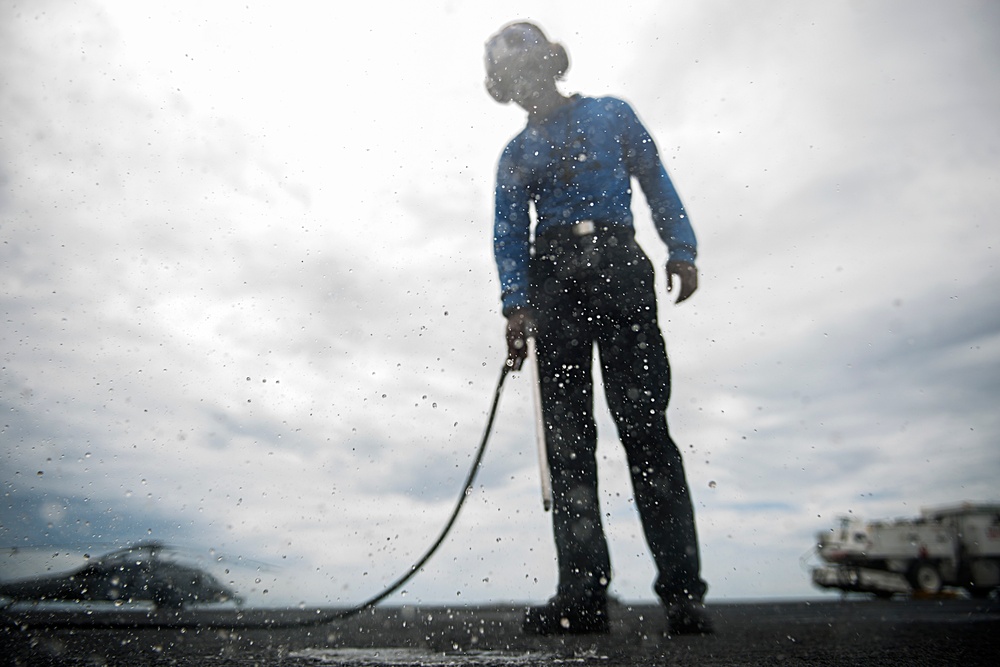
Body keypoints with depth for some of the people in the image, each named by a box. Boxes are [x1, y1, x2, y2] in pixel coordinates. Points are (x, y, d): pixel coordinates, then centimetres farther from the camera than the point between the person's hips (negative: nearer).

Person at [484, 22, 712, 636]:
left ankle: (683, 591, -8)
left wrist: (683, 250, -2)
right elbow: (509, 233, 11)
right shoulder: (516, 154, 22)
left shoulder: (611, 114, 19)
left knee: (644, 425, -12)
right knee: (567, 439, -5)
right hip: (552, 280, 3)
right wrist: (515, 306, -4)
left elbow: (656, 181, 13)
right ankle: (584, 596, -3)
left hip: (618, 267, -2)